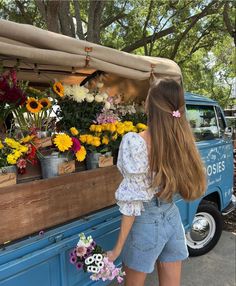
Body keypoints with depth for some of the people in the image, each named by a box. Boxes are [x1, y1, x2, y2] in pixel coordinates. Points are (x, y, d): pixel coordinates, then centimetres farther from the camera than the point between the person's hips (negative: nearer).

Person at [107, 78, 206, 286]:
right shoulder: (182, 140, -5)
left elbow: (133, 201, -21)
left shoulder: (136, 142, -24)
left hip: (146, 222, -5)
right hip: (173, 218, 6)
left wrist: (118, 247, -11)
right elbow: (186, 185, 5)